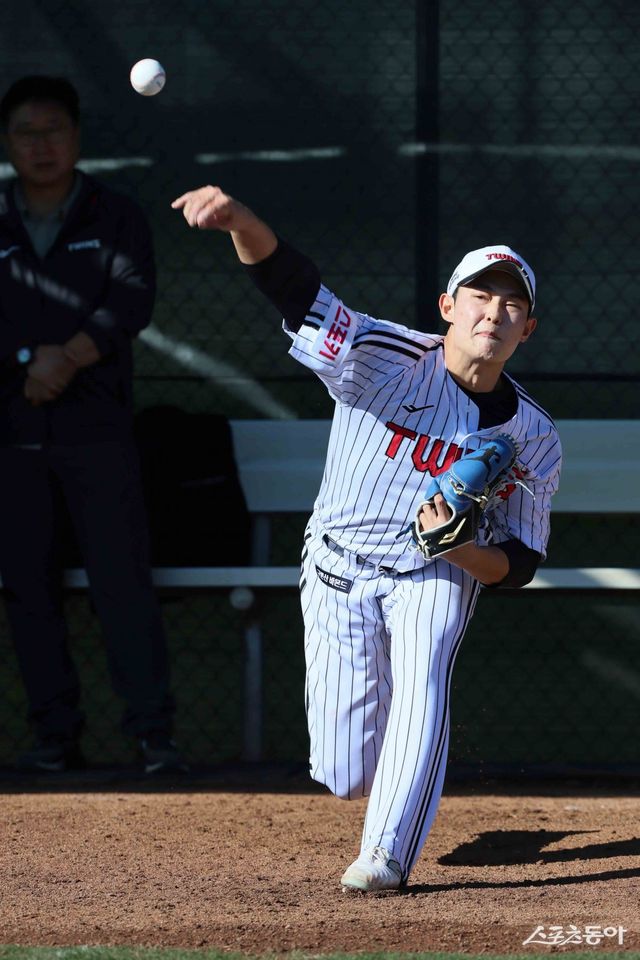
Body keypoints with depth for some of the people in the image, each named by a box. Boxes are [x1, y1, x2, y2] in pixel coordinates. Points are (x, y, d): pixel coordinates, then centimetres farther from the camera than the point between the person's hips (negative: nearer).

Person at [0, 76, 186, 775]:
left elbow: (130, 306, -5)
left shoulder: (116, 220, 8)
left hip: (95, 428, -2)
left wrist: (65, 358, -16)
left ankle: (152, 731, -9)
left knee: (122, 578, -9)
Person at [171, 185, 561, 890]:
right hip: (339, 569, -1)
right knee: (345, 777, -3)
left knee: (421, 680, -30)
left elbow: (518, 566, -4)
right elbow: (295, 289, -31)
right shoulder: (389, 361, -18)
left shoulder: (533, 439, -8)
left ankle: (387, 854, -27)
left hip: (437, 576, 1)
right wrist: (242, 222, -52)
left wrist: (459, 547, -27)